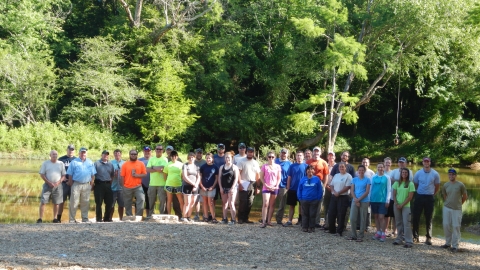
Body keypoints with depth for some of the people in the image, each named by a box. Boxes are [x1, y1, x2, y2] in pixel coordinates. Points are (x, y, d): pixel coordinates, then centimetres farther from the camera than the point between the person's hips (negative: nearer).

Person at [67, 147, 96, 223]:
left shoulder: (90, 162, 13)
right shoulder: (74, 162, 4)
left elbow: (93, 174, 13)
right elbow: (70, 174, 3)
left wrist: (91, 184, 6)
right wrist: (71, 183, -2)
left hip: (86, 185, 3)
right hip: (76, 184, -3)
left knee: (85, 203, 7)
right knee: (74, 202, -5)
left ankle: (85, 218, 14)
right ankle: (72, 219, -2)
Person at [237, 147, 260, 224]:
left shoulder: (255, 163, 14)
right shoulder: (242, 162, 1)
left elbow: (257, 175, 14)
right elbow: (238, 173, -6)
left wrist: (257, 186, 6)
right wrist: (240, 183, -15)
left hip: (252, 185, 4)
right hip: (244, 185, -4)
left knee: (250, 202, 4)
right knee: (243, 202, -7)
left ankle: (246, 218, 12)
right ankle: (240, 218, -2)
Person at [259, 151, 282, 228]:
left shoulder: (277, 166, 6)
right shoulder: (264, 166, 0)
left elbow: (279, 178, 9)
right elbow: (261, 177, 0)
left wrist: (276, 186, -4)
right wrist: (266, 186, -9)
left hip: (274, 188, 3)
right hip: (266, 188, -3)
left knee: (272, 205, 6)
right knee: (265, 204, -12)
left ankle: (269, 221, 13)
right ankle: (263, 222, -13)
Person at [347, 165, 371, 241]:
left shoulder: (367, 180, 1)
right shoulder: (354, 179, 10)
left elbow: (367, 192, -5)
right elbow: (352, 190, 6)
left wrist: (359, 199, -12)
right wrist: (355, 199, -10)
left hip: (364, 201, -3)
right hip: (355, 201, 3)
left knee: (363, 219, 1)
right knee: (352, 218, -2)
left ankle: (361, 236, 6)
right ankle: (353, 235, 10)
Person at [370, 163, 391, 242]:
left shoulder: (387, 177, 1)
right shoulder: (373, 177, 8)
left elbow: (389, 190, 0)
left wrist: (387, 200, -6)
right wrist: (369, 198, 10)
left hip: (383, 200, -3)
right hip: (374, 199, 4)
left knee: (381, 217, -7)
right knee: (376, 217, 9)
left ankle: (383, 234, 0)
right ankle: (378, 232, 18)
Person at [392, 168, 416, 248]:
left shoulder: (410, 184, -3)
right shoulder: (397, 183, 8)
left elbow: (410, 197, -6)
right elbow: (394, 195, 8)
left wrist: (402, 205, -10)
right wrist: (396, 204, -6)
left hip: (406, 206, -4)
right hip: (397, 205, 4)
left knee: (406, 223, -9)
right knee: (398, 223, 8)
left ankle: (409, 241, -9)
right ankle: (399, 239, 17)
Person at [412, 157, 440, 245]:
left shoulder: (435, 174, -2)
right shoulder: (418, 173, 0)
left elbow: (437, 186, 10)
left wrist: (432, 194, 12)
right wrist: (418, 192, 10)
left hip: (430, 198, -1)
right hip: (419, 197, 1)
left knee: (429, 218, 4)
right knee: (415, 217, 0)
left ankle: (428, 238, 10)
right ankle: (415, 236, 9)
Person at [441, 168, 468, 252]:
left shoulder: (460, 185, -5)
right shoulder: (445, 185, 5)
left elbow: (465, 197, 4)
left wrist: (459, 204, 10)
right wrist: (447, 203, 12)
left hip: (457, 209, -4)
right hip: (447, 208, 4)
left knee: (456, 226, -4)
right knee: (446, 225, 5)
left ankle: (455, 245, 0)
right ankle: (448, 243, 20)